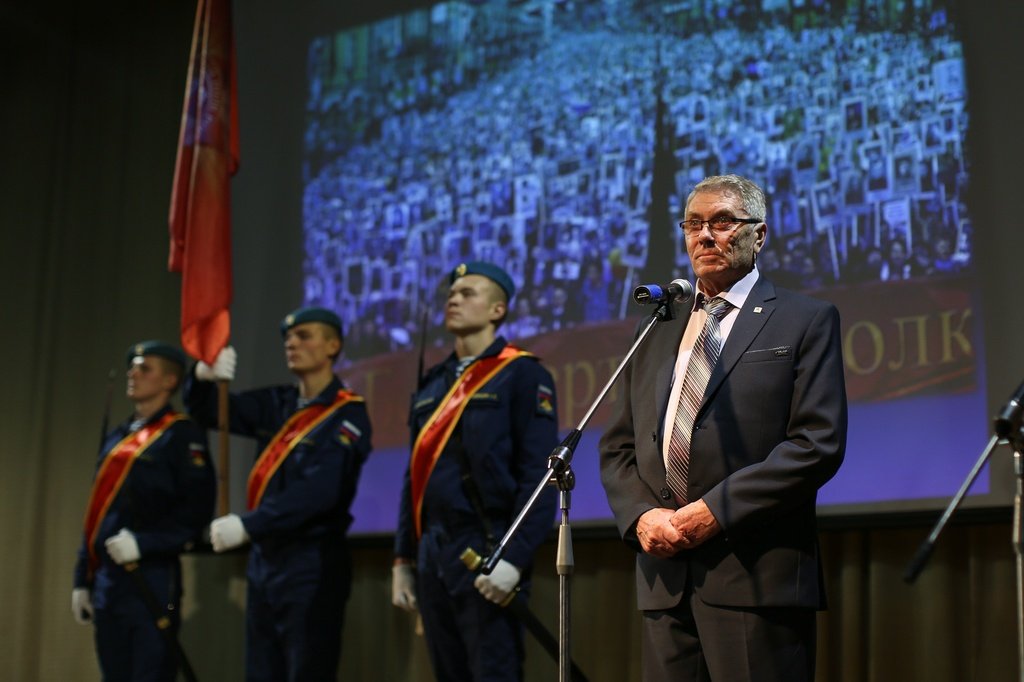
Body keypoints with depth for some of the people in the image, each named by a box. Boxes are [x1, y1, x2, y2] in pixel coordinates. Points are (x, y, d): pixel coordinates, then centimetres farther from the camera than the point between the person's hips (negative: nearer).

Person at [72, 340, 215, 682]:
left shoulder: (182, 435, -5)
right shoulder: (116, 437, 17)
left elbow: (197, 508, -14)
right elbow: (97, 511, 19)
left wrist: (144, 543, -21)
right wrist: (82, 579, 16)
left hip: (152, 580, -7)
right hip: (106, 578, 7)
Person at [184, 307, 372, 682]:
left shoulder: (347, 417, -10)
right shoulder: (276, 405, 11)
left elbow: (319, 492, -22)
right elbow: (208, 411, 13)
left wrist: (247, 525, -25)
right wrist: (204, 377, -10)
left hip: (311, 564, -7)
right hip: (263, 558, 7)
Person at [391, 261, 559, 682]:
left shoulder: (522, 375, -4)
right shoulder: (432, 385, 17)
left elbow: (539, 478, -12)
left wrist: (513, 558, -20)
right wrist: (403, 559, 13)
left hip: (487, 555, -7)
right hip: (432, 556, 7)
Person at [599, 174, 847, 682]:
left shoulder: (805, 321, 4)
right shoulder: (658, 332, 20)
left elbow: (819, 443, -7)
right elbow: (617, 449, 18)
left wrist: (717, 510, -13)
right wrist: (641, 516, -3)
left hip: (758, 578, -4)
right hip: (665, 580, 5)